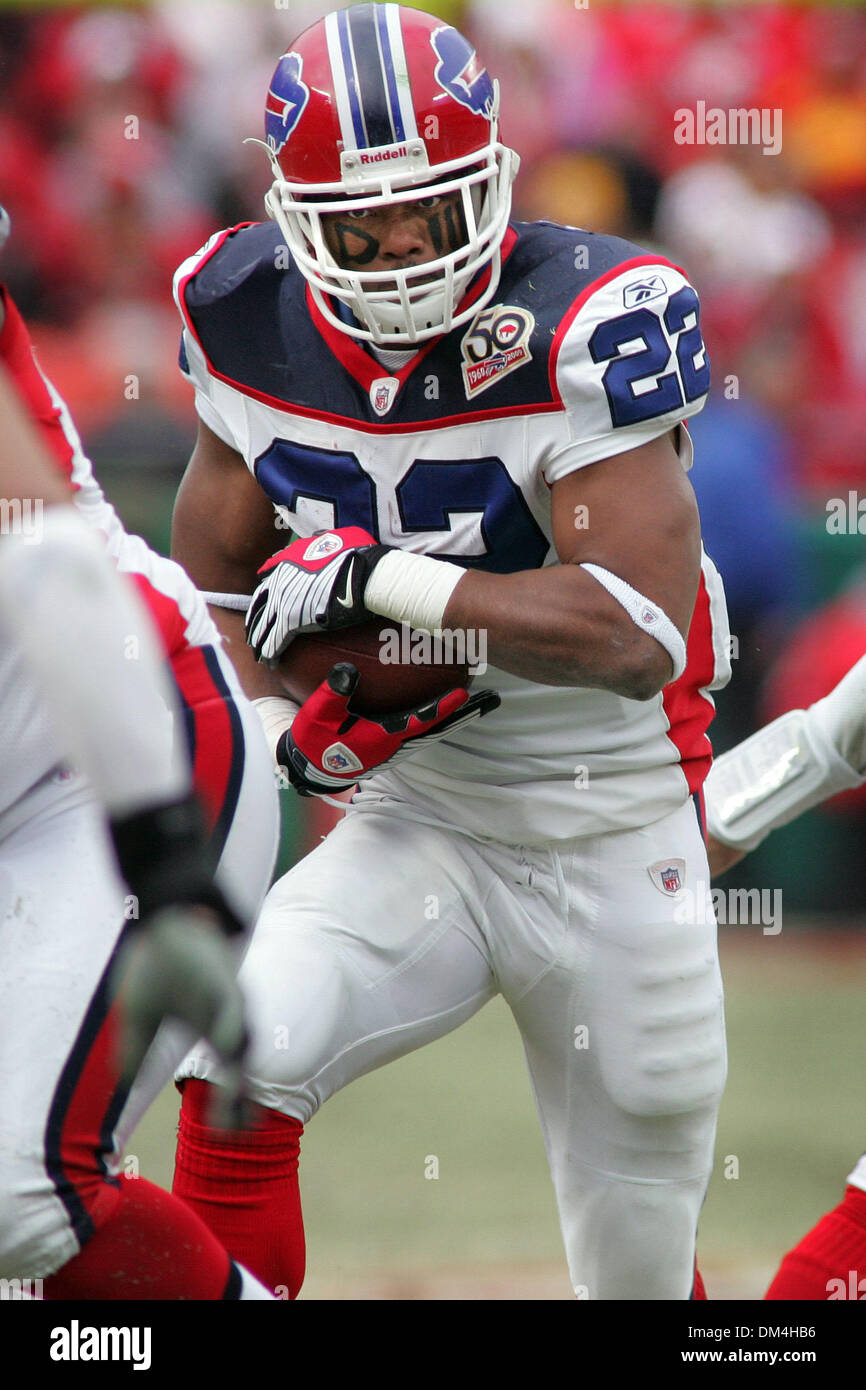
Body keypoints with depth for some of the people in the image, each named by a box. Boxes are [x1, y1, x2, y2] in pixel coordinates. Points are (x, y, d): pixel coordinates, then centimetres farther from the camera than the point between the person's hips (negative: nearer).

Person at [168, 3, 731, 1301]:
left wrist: (377, 576, -32)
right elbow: (213, 576, 9)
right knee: (238, 1060, -27)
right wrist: (285, 725, -10)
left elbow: (638, 635, -30)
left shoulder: (584, 331, -22)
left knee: (643, 1274, 10)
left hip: (614, 851, -3)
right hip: (415, 837, 3)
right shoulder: (256, 328, -7)